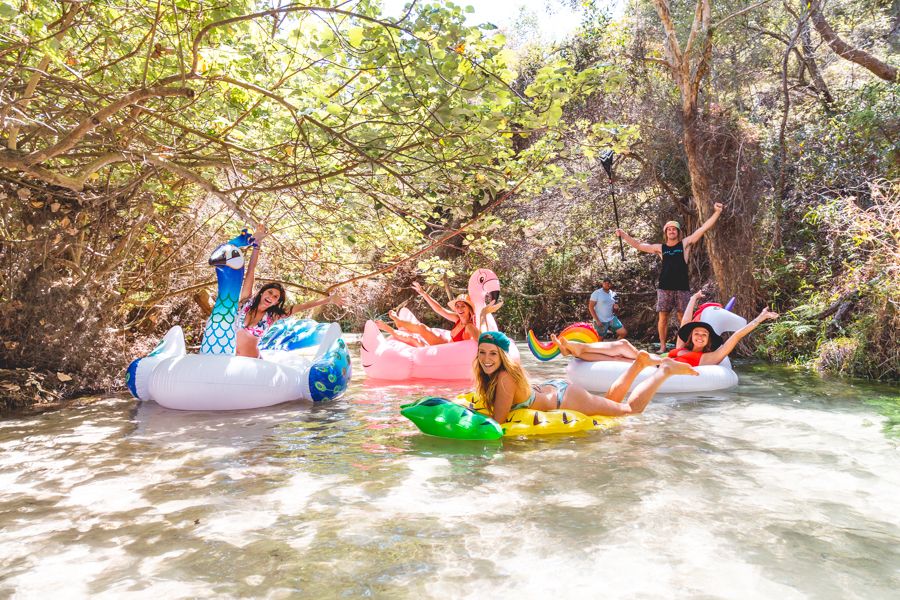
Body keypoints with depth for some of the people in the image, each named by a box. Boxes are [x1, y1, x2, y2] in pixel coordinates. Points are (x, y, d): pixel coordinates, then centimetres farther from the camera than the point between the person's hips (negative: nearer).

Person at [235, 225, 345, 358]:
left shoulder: (272, 316, -2)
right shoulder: (246, 301, -2)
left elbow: (301, 307, -1)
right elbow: (250, 271, -5)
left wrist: (327, 299, -1)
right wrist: (257, 243, -7)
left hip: (250, 362, 0)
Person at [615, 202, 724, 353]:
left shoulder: (685, 243, 7)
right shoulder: (660, 248, 12)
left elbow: (703, 228, 2)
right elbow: (639, 245, 14)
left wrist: (717, 212, -6)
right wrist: (623, 235, 8)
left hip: (682, 287, -2)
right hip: (664, 287, 2)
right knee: (663, 317, 0)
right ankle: (662, 346, 7)